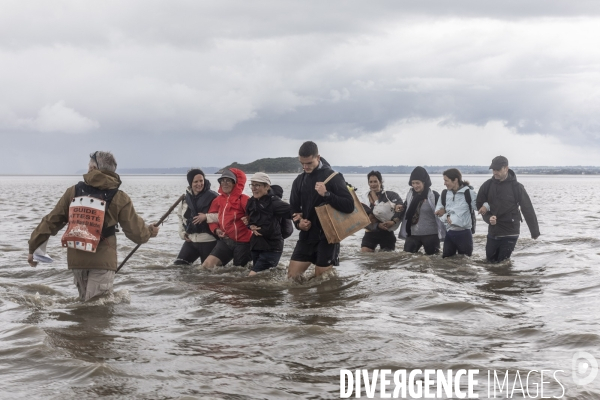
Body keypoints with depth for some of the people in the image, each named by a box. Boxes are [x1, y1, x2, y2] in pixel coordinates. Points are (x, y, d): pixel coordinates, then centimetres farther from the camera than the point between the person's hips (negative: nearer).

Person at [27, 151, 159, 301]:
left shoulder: (73, 192, 6)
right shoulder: (119, 198, -1)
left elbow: (51, 222, 8)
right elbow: (136, 233, 4)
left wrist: (33, 248, 17)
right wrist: (150, 231, 26)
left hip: (76, 259, 3)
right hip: (103, 260, -3)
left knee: (85, 304, 20)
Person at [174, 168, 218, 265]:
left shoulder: (212, 196, -10)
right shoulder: (186, 197, 8)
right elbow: (180, 216, 22)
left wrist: (206, 217, -20)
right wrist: (182, 232, 12)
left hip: (208, 241, -5)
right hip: (190, 240, 5)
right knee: (178, 265, 3)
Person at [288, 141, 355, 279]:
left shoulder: (333, 177, -8)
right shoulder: (299, 181, 9)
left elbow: (349, 206, -15)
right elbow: (294, 208, 17)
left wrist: (327, 194, -26)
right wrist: (298, 223, -5)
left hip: (327, 236, -6)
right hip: (306, 236, 6)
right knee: (292, 276, 3)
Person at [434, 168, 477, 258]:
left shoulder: (469, 193, -8)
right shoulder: (444, 194, 7)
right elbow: (438, 212, 8)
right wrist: (447, 217, -11)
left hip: (464, 234, -5)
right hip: (449, 233, 5)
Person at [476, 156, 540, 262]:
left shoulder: (516, 187, -9)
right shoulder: (487, 185, 1)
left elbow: (528, 210, -5)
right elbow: (479, 205, 6)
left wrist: (535, 232, -3)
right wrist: (488, 218, -15)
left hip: (510, 233, -4)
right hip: (493, 232, 4)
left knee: (502, 263, -7)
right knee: (490, 260, 14)